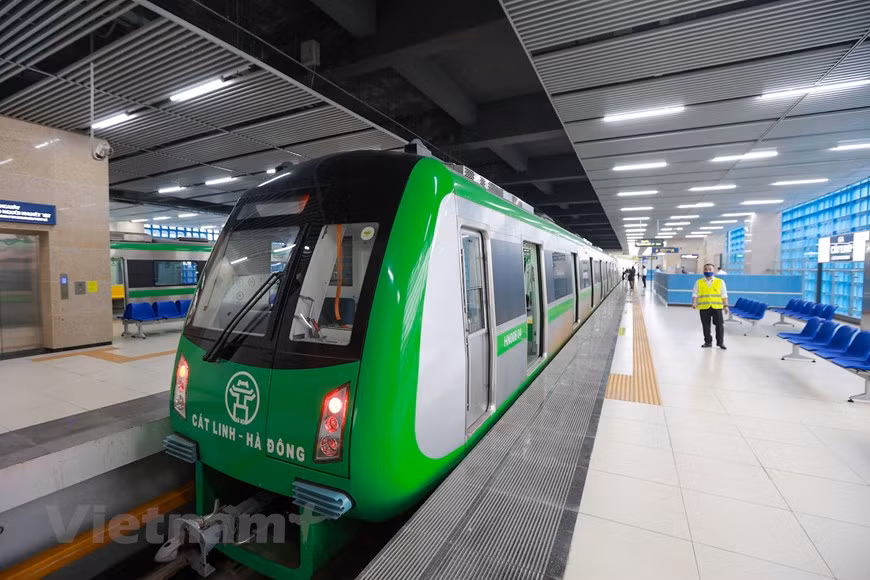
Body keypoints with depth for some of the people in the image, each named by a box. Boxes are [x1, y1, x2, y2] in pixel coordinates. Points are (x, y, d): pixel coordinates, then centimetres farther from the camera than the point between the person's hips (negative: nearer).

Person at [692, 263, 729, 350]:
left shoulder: (720, 282, 7)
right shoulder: (699, 282, 7)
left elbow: (724, 295, 8)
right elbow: (695, 294, 3)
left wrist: (726, 305, 1)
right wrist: (694, 303, -12)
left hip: (717, 307, 0)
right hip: (704, 307, 0)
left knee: (719, 325, 0)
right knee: (705, 326, 7)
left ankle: (720, 342, 14)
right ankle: (708, 342, 19)